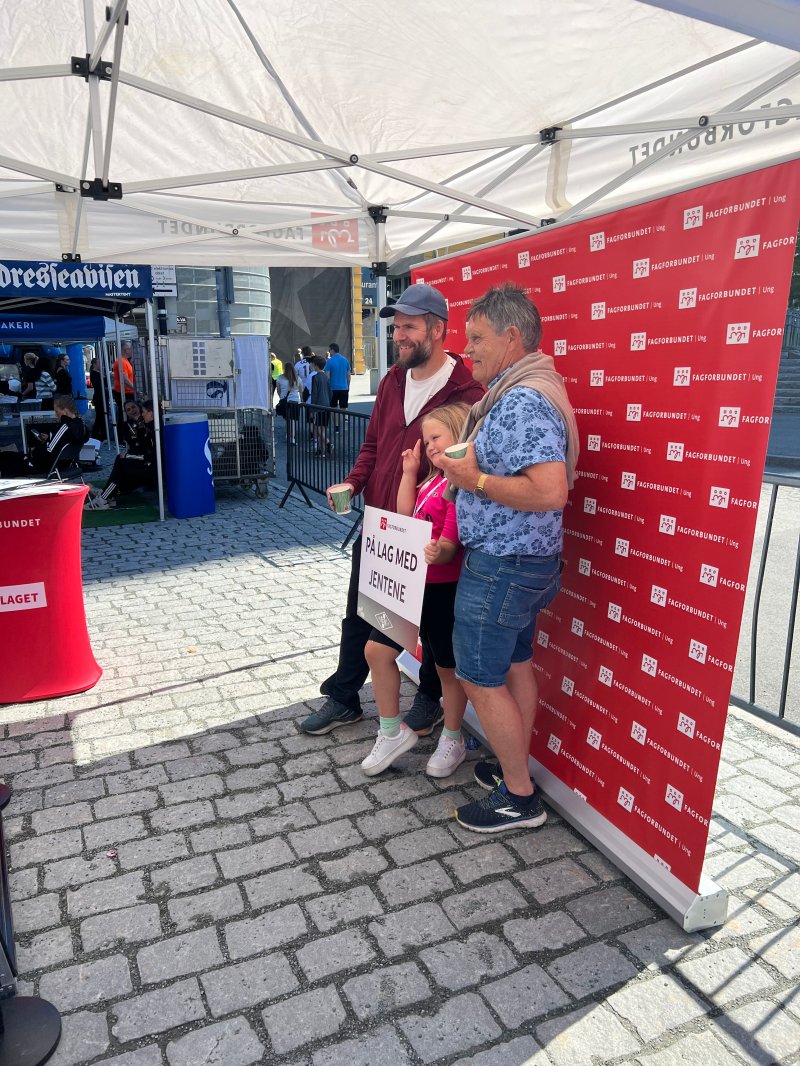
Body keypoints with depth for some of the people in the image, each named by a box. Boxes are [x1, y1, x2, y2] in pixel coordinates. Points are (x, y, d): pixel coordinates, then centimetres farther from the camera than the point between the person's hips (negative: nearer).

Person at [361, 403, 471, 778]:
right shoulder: (434, 479, 10)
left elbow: (450, 544, -24)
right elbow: (405, 517, 16)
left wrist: (437, 554, -47)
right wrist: (409, 472, 10)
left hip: (444, 589, -9)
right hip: (412, 584, 9)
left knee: (448, 668, 10)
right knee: (377, 649, 9)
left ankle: (452, 741, 33)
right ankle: (393, 732, 25)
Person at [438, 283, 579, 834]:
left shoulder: (523, 401, -23)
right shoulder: (519, 392, 12)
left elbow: (550, 490, -32)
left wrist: (475, 480, -22)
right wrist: (470, 467, 9)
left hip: (502, 564, -11)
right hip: (524, 560, 11)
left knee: (480, 679, 1)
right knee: (515, 664, 20)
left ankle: (519, 798, 17)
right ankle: (516, 766, 36)